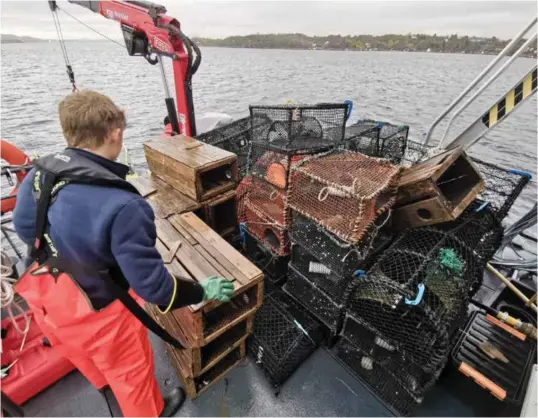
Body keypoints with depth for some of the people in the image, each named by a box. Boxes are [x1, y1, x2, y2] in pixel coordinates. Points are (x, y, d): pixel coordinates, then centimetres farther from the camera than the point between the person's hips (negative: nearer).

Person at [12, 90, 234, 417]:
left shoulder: (40, 174, -14)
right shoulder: (121, 206, -38)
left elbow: (24, 228, 4)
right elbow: (151, 284, -31)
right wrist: (202, 292, -16)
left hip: (48, 297, 7)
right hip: (97, 311, -7)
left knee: (82, 352, 37)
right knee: (130, 370, 24)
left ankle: (105, 383, 70)